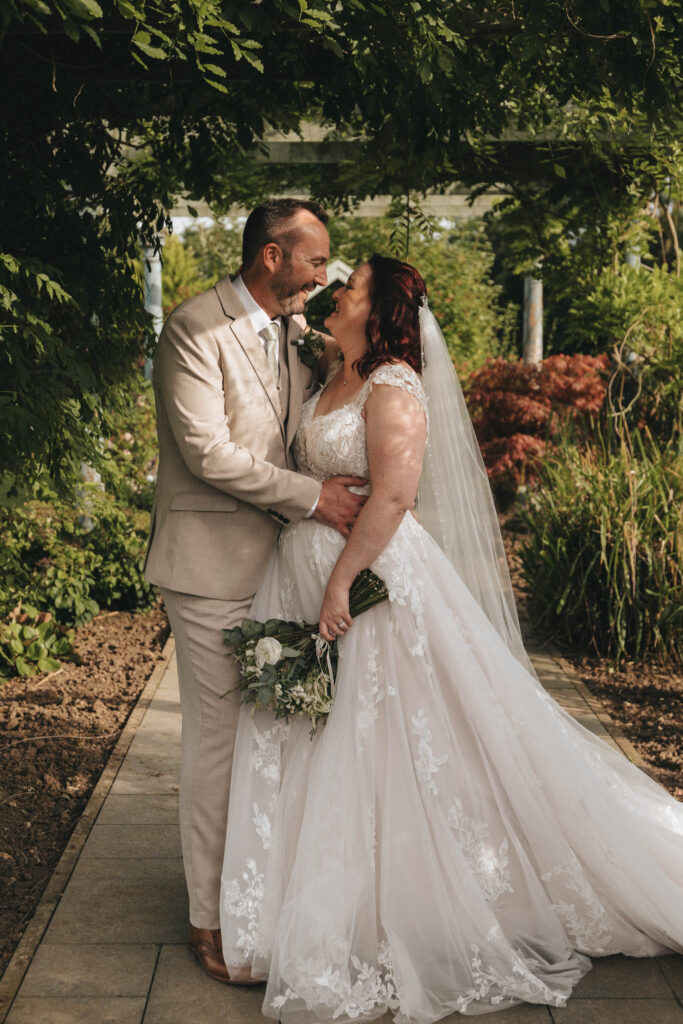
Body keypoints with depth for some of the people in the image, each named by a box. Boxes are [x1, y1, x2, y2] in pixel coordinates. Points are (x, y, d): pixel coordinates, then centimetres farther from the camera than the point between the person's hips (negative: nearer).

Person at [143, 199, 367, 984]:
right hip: (214, 564, -7)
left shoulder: (300, 331, 12)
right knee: (218, 739, 1)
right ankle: (209, 916, 15)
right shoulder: (195, 329, -12)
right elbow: (207, 451, -19)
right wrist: (312, 497, -17)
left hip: (281, 558, 7)